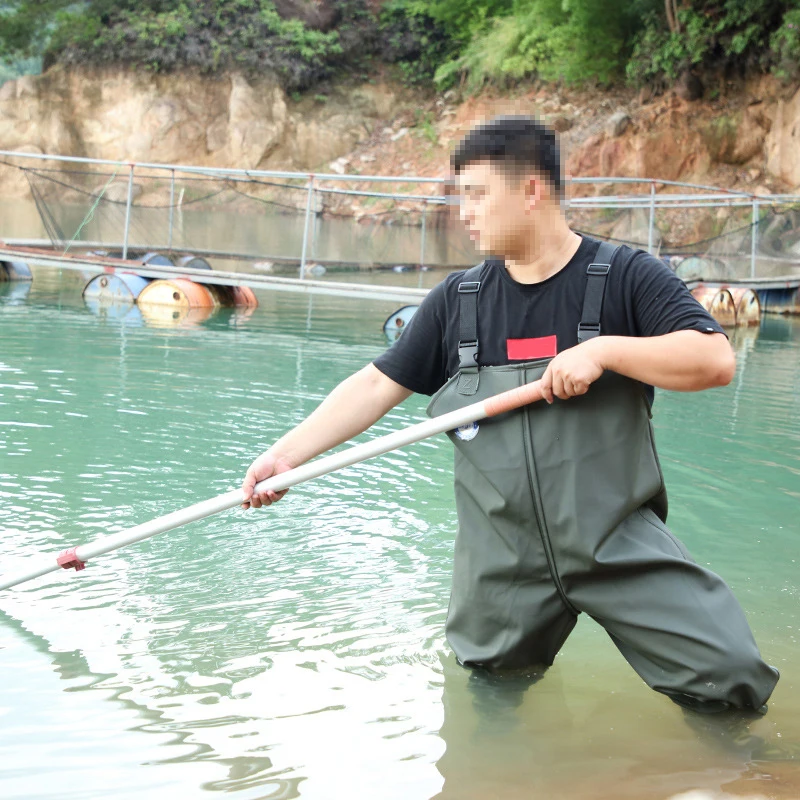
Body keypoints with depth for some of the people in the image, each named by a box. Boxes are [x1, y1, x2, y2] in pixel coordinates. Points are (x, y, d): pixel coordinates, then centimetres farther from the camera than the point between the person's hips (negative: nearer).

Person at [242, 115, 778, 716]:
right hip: (502, 562, 3)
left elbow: (716, 360, -13)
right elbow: (377, 386, 6)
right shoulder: (457, 300, 6)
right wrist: (286, 454, -3)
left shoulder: (625, 278, -4)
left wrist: (603, 349, -22)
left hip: (619, 543, -3)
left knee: (730, 677, -10)